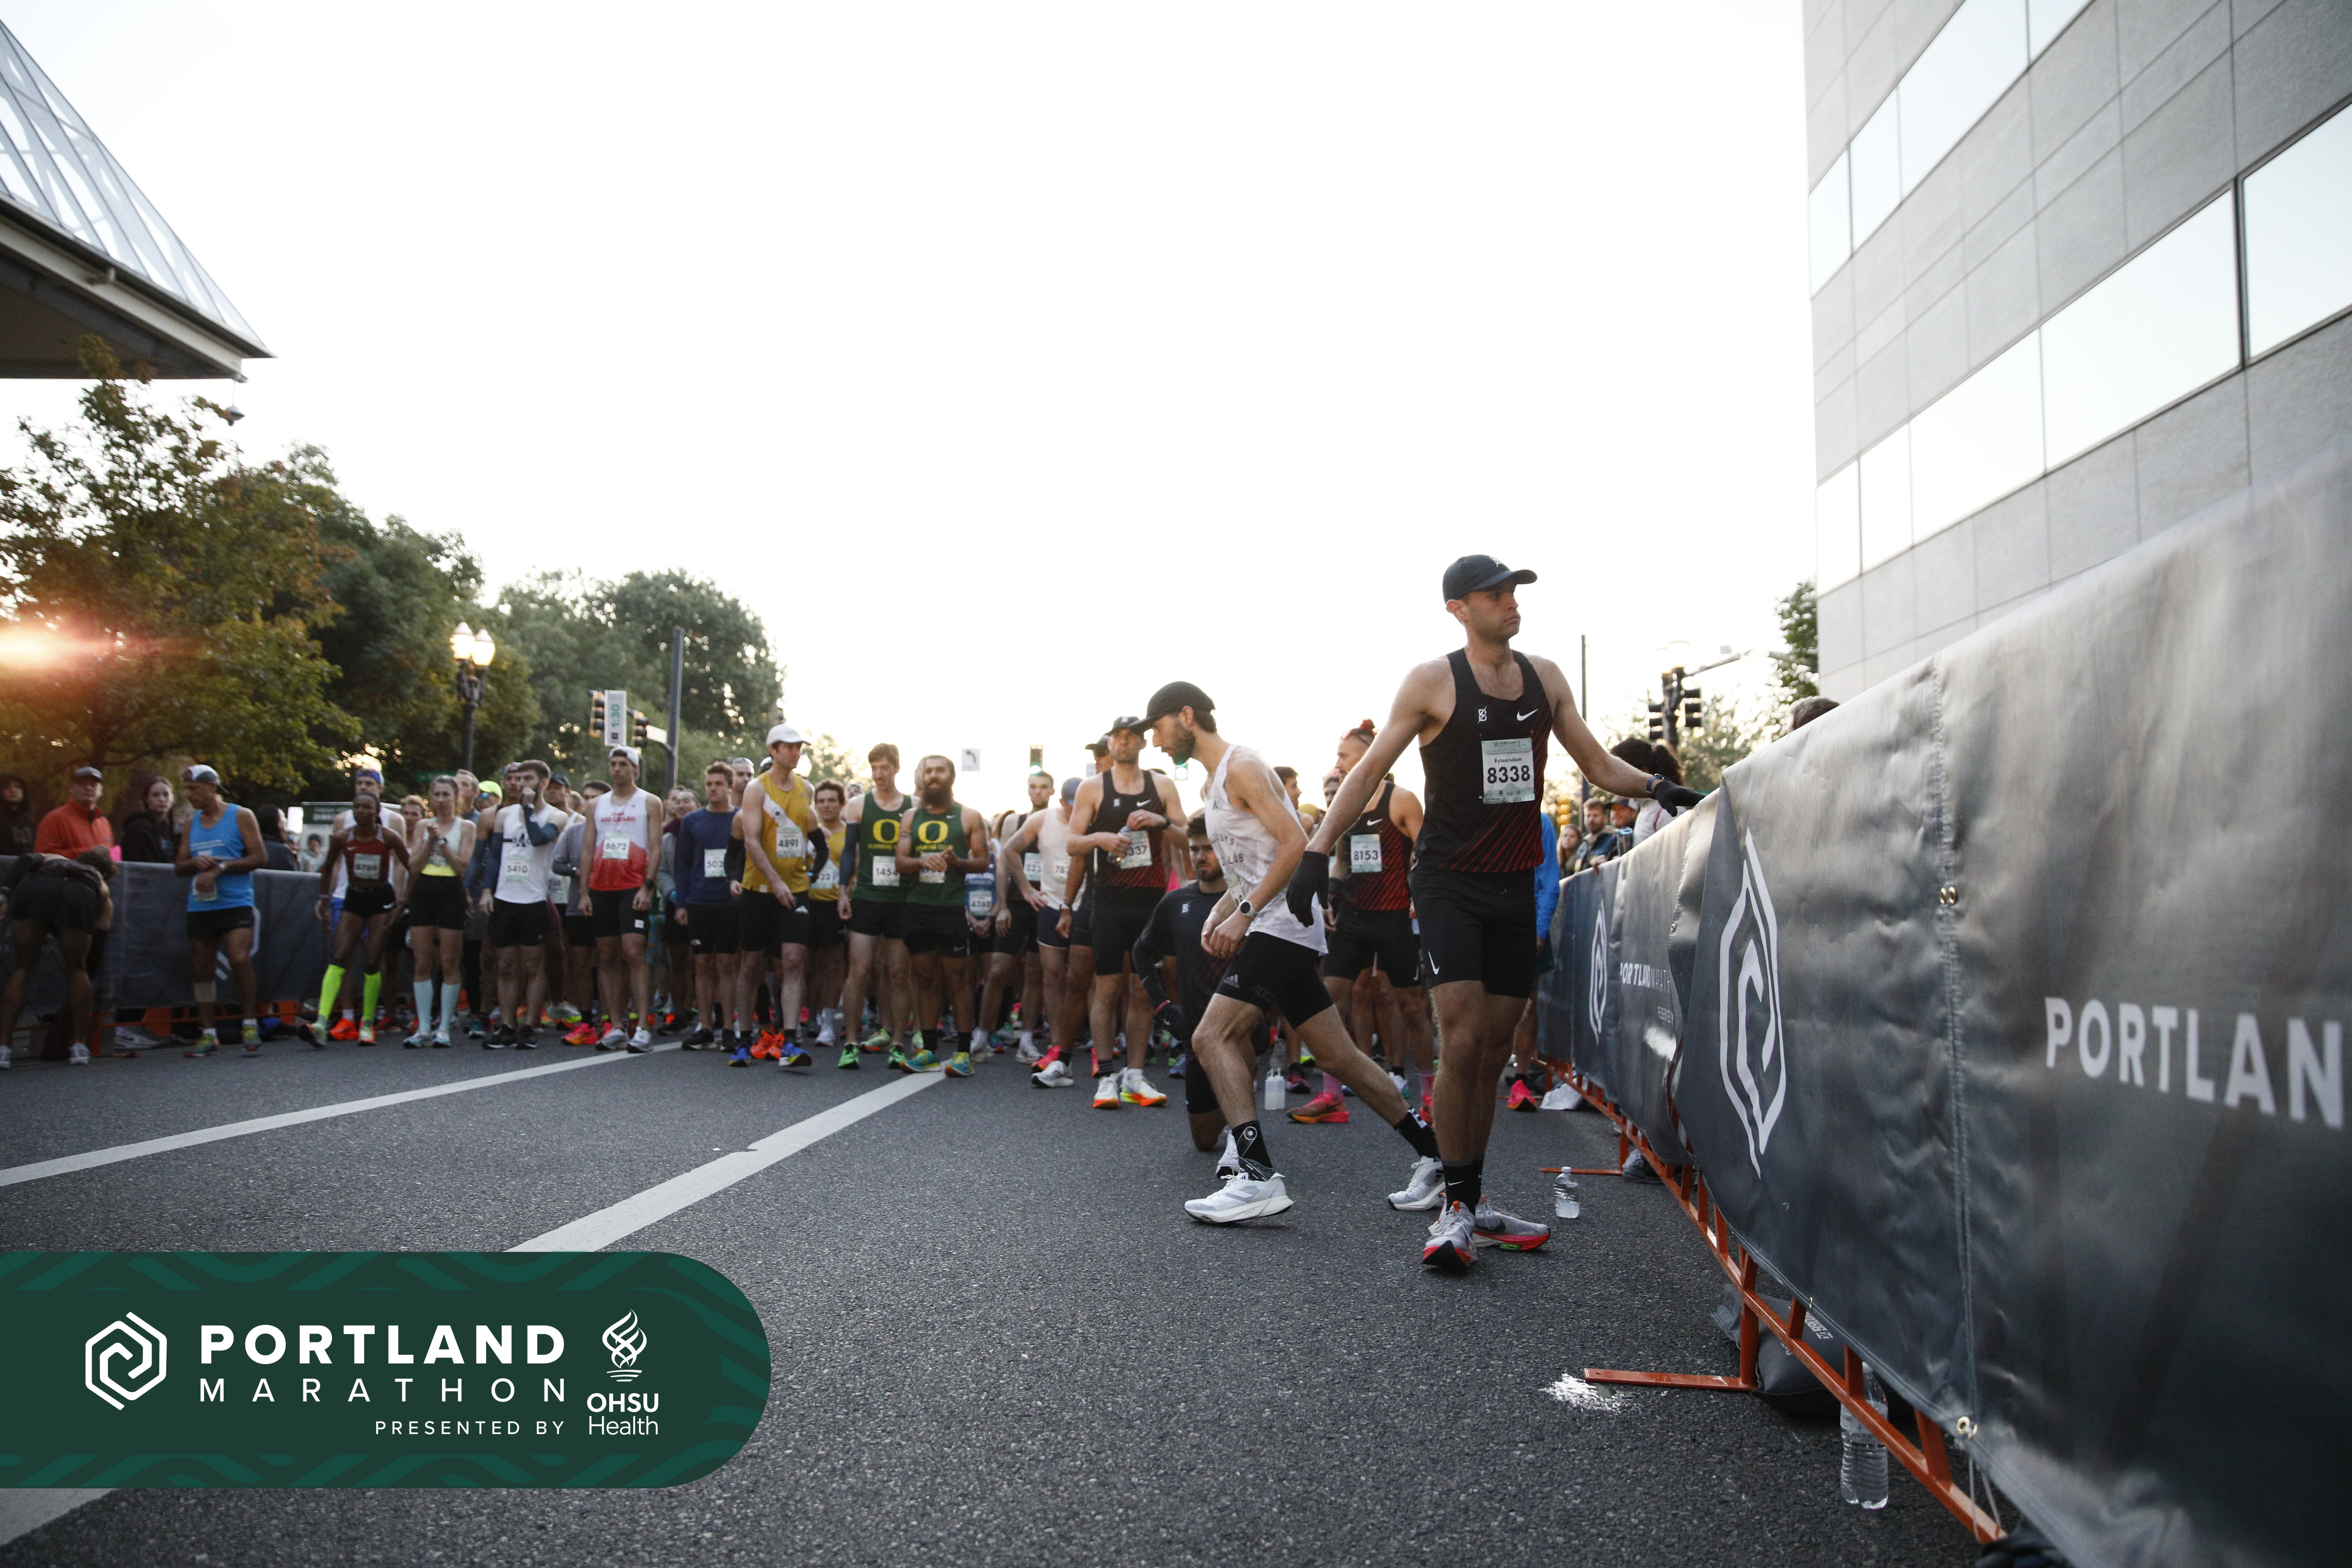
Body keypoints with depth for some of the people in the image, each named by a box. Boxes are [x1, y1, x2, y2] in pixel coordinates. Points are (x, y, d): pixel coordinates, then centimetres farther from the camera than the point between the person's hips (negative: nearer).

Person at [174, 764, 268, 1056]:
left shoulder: (241, 816, 2)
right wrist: (196, 863, -5)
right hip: (200, 908, 5)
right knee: (202, 970, 6)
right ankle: (208, 1034, 13)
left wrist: (220, 868, -13)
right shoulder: (192, 824, 17)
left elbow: (260, 858, -5)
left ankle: (251, 1025, -9)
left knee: (240, 959, -20)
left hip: (236, 904, -5)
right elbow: (178, 868, 18)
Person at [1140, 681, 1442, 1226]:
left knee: (1212, 1039, -18)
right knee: (1338, 1057, 11)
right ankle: (1432, 1153, 17)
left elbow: (1295, 843, -19)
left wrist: (1245, 913, -21)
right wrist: (1218, 915, 9)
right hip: (1270, 929, 10)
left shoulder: (1242, 766, -9)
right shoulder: (1213, 785, 22)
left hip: (1284, 922, -10)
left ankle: (1259, 1176, -22)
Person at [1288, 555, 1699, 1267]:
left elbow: (1597, 763, 15)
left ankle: (1473, 1201, 20)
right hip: (1449, 881, -5)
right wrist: (1318, 849, -13)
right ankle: (1455, 1209, -3)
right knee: (1463, 1040, -14)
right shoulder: (1433, 681, -5)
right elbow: (1371, 767, -4)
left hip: (1515, 884, 5)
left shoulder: (1544, 676, 9)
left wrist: (1658, 787, -3)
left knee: (1495, 1049, 9)